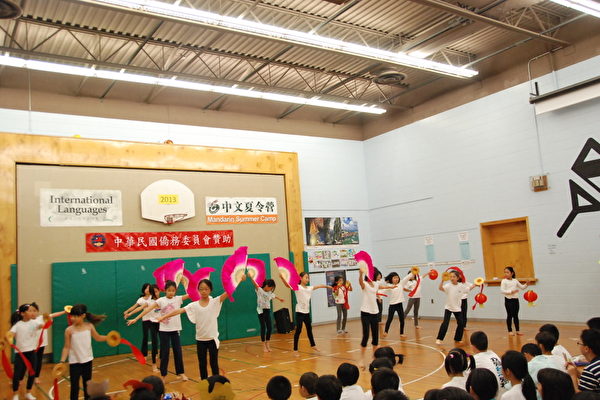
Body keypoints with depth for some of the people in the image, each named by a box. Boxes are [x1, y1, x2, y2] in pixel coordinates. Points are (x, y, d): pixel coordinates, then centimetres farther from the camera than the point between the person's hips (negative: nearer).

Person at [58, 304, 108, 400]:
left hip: (87, 360, 3)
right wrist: (62, 361, -17)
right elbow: (67, 347, -8)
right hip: (74, 362, -3)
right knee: (75, 386, 0)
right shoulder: (69, 330, -12)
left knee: (87, 385, 16)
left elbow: (97, 338, 11)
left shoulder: (89, 326, -5)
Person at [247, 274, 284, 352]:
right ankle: (264, 346, 6)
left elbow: (273, 296, 30)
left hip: (268, 310, 6)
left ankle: (267, 344, 16)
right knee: (263, 328, -3)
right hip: (261, 311, -6)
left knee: (269, 328, 2)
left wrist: (279, 299, 50)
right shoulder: (259, 290, -11)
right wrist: (250, 277, -47)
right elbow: (255, 284, -29)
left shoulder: (269, 292, 8)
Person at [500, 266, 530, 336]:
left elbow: (522, 287, 14)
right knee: (510, 315, 1)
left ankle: (517, 330, 16)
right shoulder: (504, 281, -6)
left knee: (516, 315, 9)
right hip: (508, 300, -4)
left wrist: (526, 284, -4)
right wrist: (511, 291, -24)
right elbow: (502, 290, -16)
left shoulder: (515, 281, 7)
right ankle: (510, 331, 10)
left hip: (515, 299, 4)